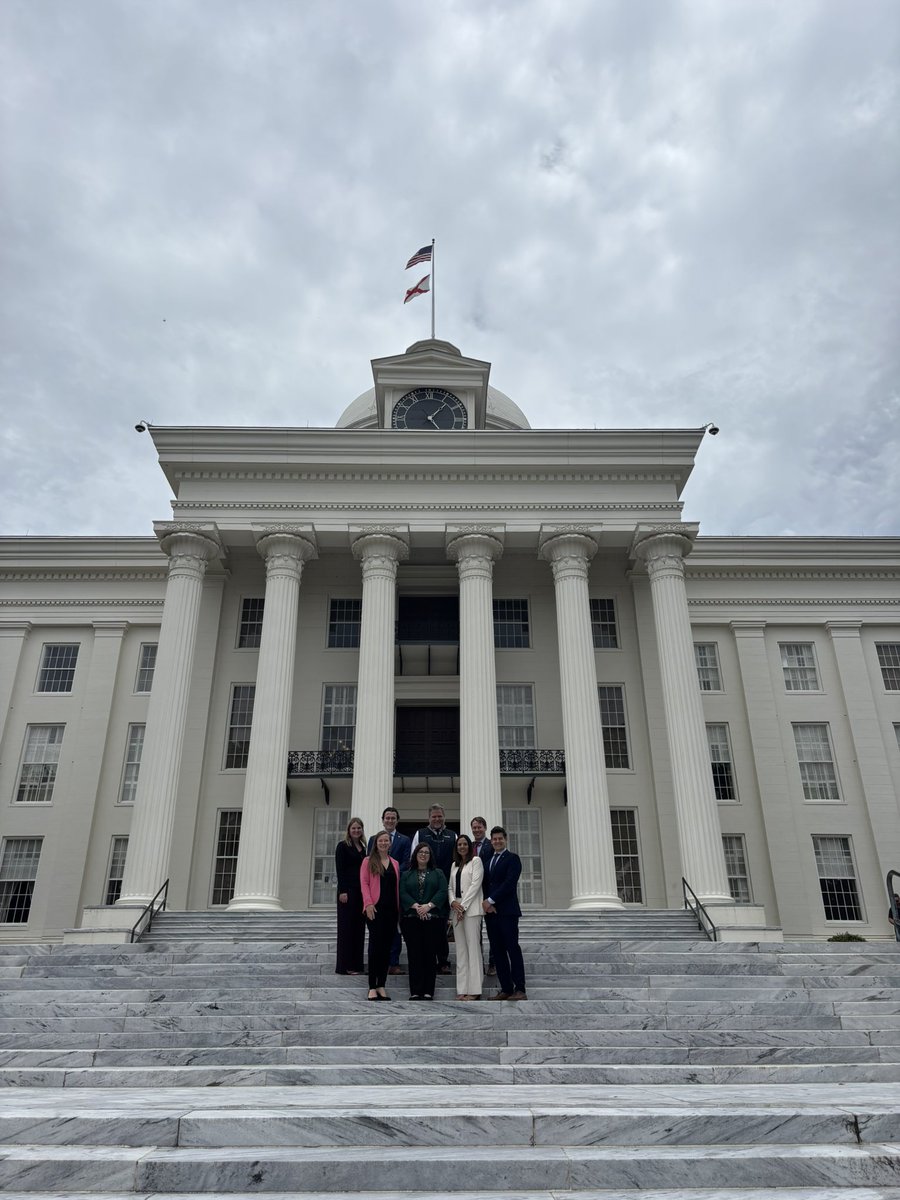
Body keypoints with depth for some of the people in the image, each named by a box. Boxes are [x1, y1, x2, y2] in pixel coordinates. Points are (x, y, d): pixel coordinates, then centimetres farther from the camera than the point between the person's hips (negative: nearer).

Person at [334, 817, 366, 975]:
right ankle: (345, 966, 4)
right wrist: (342, 891, -16)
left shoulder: (363, 847, 14)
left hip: (361, 891, 6)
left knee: (359, 927, 7)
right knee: (346, 926, -1)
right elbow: (339, 870, -9)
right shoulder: (343, 846, -4)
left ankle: (356, 964, 14)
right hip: (348, 890, -6)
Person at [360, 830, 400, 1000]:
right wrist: (368, 903, -15)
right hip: (375, 908, -4)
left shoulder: (395, 864, 14)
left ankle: (381, 985, 13)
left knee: (386, 947, 6)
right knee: (375, 945, -5)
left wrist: (398, 908, 7)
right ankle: (372, 987, 0)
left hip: (391, 909, 4)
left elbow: (397, 887, 14)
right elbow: (364, 883, -4)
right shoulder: (368, 862, 3)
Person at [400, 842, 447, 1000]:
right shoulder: (406, 874, 14)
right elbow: (402, 893, 0)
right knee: (414, 953, -2)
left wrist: (429, 906, -15)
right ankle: (415, 991, 2)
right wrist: (415, 906, -15)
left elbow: (442, 892, -1)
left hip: (433, 918, 0)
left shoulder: (438, 873, 13)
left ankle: (428, 991, 4)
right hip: (411, 918, 1)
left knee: (430, 953, -2)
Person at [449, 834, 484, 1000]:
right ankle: (462, 989, 9)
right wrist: (453, 902, -4)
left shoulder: (476, 861, 0)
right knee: (461, 949, 6)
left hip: (471, 908, -6)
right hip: (457, 908, 6)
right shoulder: (454, 865, 19)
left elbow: (475, 884, -8)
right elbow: (450, 887, 16)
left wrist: (463, 906, -12)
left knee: (473, 947, -7)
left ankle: (474, 990, -5)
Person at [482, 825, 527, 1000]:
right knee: (497, 951, 6)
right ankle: (506, 989, 11)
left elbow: (509, 883, -13)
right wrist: (485, 902, -6)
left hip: (507, 911, -6)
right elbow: (486, 884, 12)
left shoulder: (512, 858, -2)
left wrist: (491, 900, -13)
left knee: (512, 949, -6)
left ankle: (520, 989, -3)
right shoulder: (488, 860, 18)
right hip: (490, 912, 6)